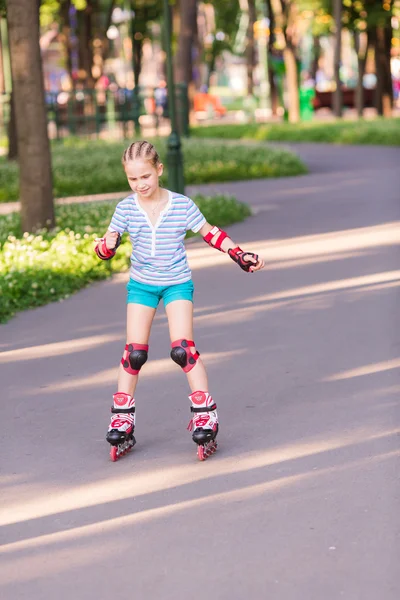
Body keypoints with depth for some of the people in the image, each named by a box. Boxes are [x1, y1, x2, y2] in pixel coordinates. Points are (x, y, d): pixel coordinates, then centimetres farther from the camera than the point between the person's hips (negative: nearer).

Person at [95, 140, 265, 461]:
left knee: (182, 349, -15)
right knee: (134, 352, 1)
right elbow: (104, 248, -7)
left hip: (178, 283, -2)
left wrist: (240, 255, -5)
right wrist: (108, 245, -30)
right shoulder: (126, 208, -8)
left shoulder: (182, 205, -11)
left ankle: (205, 416, -6)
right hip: (141, 284, 2)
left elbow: (210, 233, 0)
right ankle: (122, 421, 13)